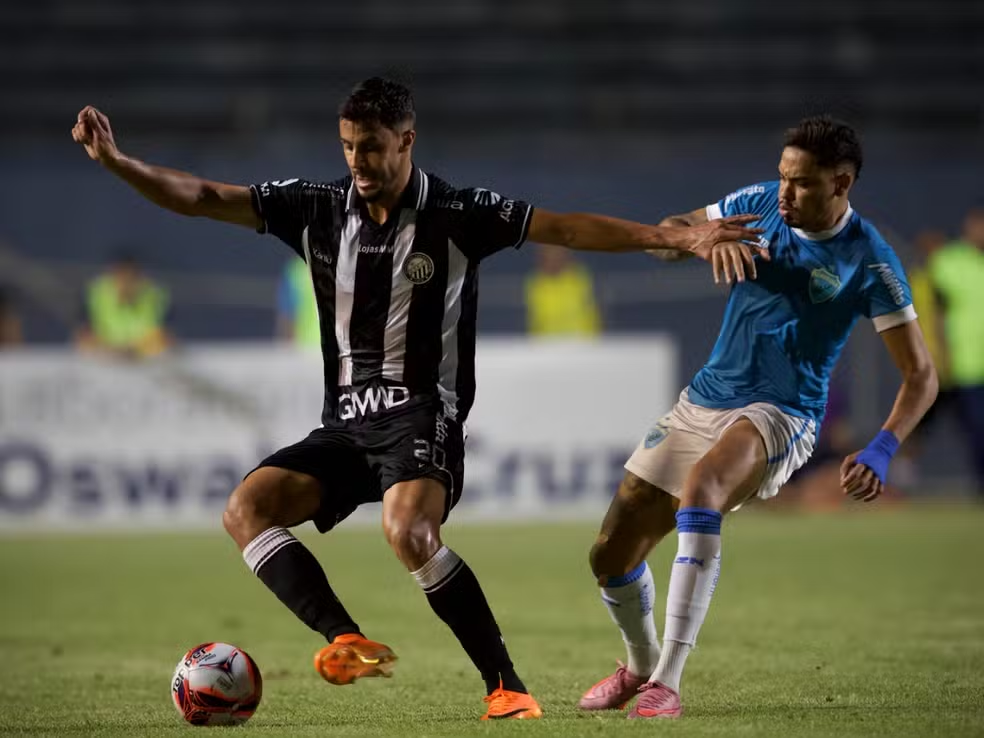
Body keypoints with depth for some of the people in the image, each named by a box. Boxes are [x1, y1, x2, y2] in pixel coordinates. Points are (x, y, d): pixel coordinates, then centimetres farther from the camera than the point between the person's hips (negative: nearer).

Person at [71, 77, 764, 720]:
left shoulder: (457, 215, -5)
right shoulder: (318, 208, 5)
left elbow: (568, 227, -8)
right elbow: (202, 198, 5)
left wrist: (681, 236, -17)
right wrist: (116, 161, -7)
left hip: (423, 416, -5)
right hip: (346, 421, 5)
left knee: (407, 530, -33)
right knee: (246, 509, -16)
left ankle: (507, 687, -23)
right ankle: (349, 643, -26)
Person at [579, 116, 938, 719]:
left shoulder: (869, 262, -13)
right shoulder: (761, 204, 0)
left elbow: (920, 374, -11)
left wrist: (881, 452, -28)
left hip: (779, 415, -6)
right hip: (703, 401, 6)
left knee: (700, 486, -39)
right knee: (612, 555, 4)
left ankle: (666, 683, -38)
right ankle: (641, 664, 37)